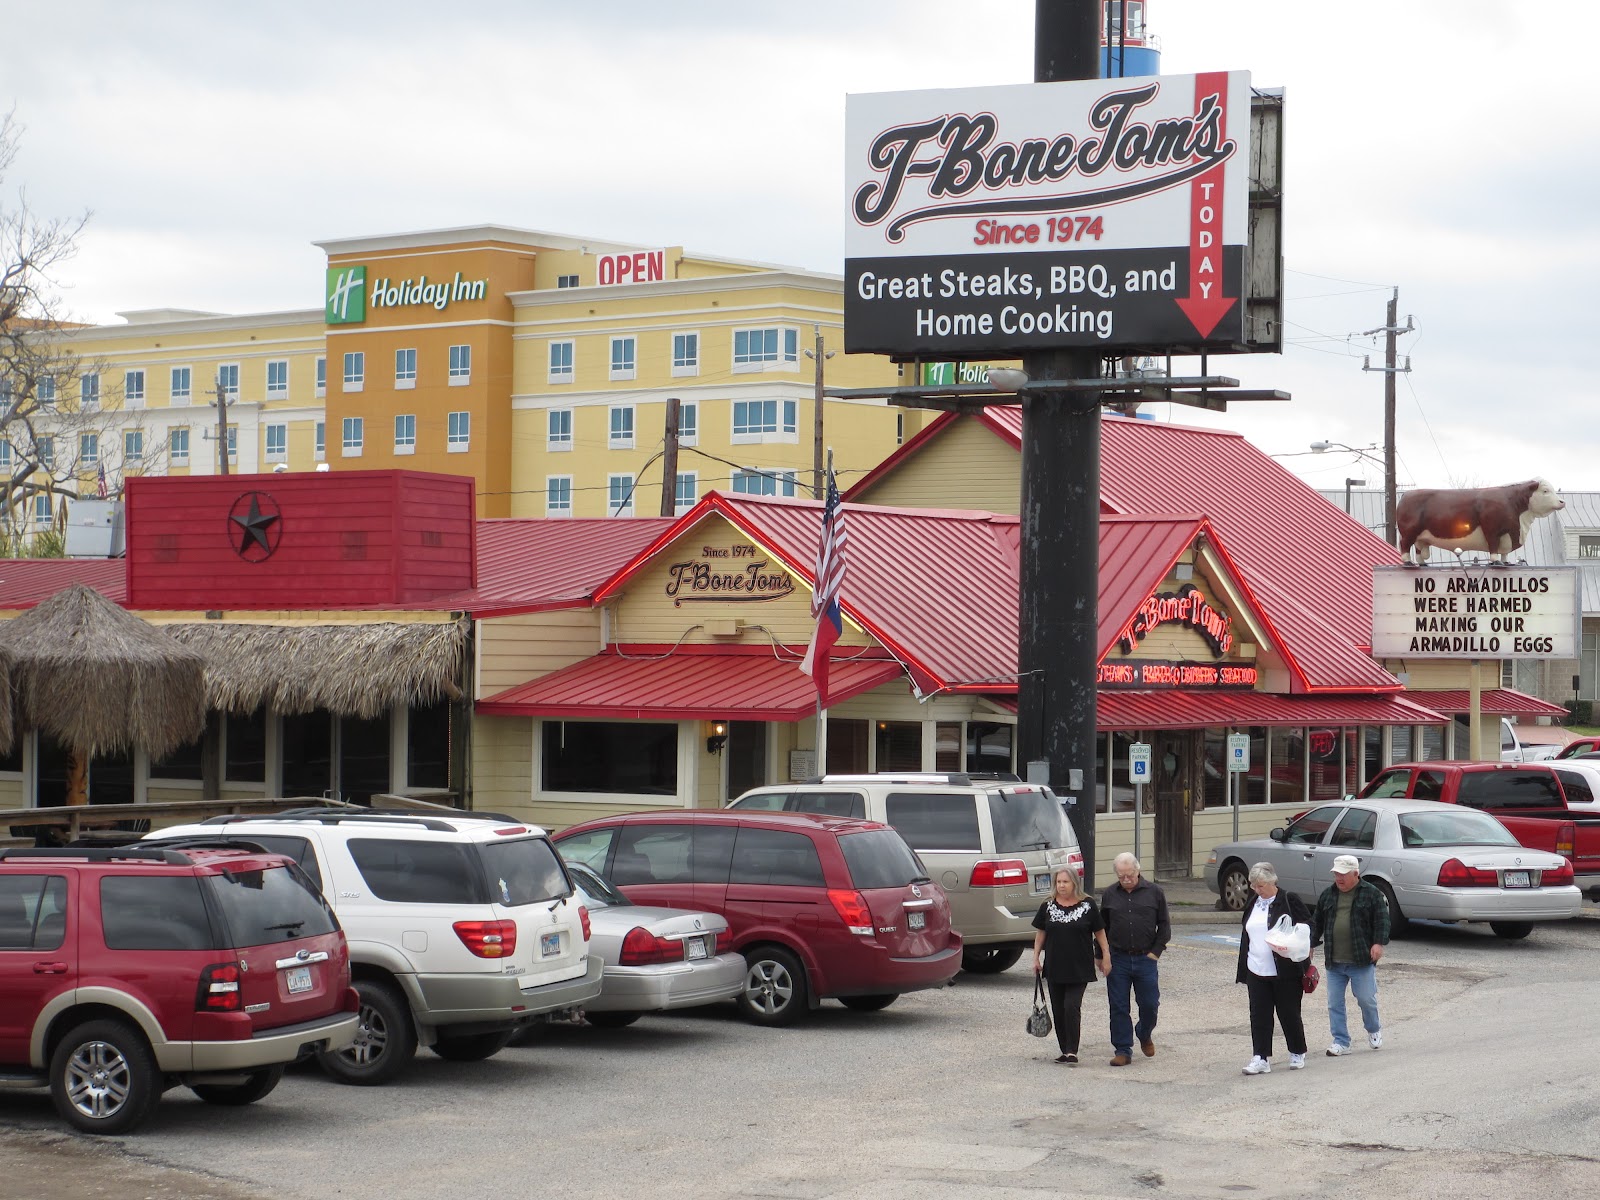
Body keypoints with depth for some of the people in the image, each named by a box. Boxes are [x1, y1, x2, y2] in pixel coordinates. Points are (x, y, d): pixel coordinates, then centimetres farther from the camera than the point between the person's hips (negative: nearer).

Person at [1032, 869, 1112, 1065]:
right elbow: (1041, 933, 12)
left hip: (1079, 968, -4)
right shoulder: (1048, 906, 6)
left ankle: (1072, 1052, -10)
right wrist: (1036, 958, 8)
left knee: (1072, 1007, -13)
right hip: (1054, 968, 4)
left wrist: (1106, 957, 0)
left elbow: (1099, 932, 3)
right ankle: (1065, 1050, 16)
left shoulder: (1087, 906, -2)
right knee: (1058, 1010, 7)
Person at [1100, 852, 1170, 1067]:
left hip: (1145, 959, -1)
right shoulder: (1109, 895, 5)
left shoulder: (1154, 893, 1)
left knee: (1150, 1004, 4)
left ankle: (1144, 1035, 33)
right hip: (1118, 959, 1)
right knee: (1118, 1007, 1)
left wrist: (1156, 951, -2)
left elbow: (1164, 925, 6)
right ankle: (1123, 1050, 9)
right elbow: (1102, 928, 12)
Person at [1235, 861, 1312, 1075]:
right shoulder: (1253, 905, 13)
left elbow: (1308, 928, -6)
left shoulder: (1289, 901, -7)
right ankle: (1261, 1058, 2)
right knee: (1259, 1015, 0)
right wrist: (1243, 969, 18)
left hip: (1286, 971, -5)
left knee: (1289, 1014, 6)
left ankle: (1298, 1054, 22)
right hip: (1257, 971, 5)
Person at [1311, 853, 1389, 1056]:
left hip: (1361, 961, -4)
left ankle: (1374, 1031, 29)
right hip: (1334, 962, 4)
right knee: (1334, 1003, 4)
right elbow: (1317, 923, 16)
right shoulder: (1327, 895, 11)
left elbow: (1382, 920, -5)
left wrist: (1378, 943, -16)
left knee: (1366, 999, 1)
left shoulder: (1372, 894, -2)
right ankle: (1341, 1042, 12)